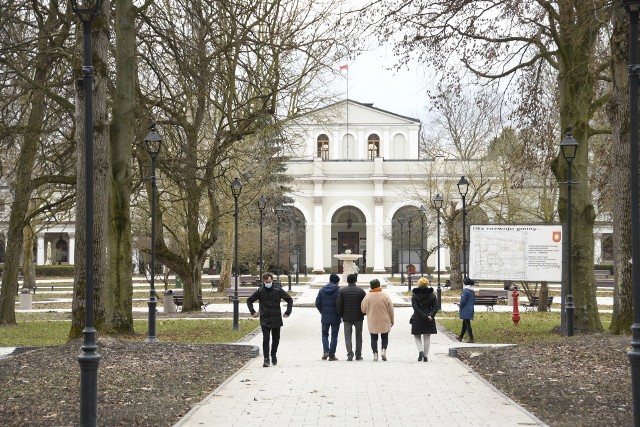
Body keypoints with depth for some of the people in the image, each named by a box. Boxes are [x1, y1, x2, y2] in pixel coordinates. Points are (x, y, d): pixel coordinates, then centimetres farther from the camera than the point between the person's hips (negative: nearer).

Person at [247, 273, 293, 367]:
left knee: (276, 339, 11)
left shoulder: (278, 290, -4)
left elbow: (289, 300, 6)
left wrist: (288, 312, 1)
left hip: (276, 319, 1)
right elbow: (249, 300, 12)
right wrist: (253, 312, 4)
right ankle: (266, 359, -9)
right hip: (264, 320, -1)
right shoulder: (260, 291, -2)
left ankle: (273, 355, 33)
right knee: (265, 339, -10)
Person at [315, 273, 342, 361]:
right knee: (334, 336, 6)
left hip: (325, 317, 2)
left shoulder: (322, 290, 2)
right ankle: (332, 355, 5)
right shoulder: (338, 291, -9)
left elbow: (317, 303, 1)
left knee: (325, 334, 16)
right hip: (335, 317, -2)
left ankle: (325, 351, -2)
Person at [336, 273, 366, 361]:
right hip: (358, 317, 0)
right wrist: (363, 313, 11)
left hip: (347, 317, 0)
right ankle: (358, 355, 14)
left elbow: (338, 304, -6)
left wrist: (341, 314, 7)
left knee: (348, 336, 3)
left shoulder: (342, 291, -2)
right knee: (358, 336, 12)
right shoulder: (361, 291, -2)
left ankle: (349, 355, -9)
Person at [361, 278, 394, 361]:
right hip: (384, 322, 0)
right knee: (385, 337, 15)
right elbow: (391, 309, -1)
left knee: (374, 338, 9)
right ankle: (384, 350, -6)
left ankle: (375, 354, 1)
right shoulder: (385, 296, -6)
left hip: (372, 322, 0)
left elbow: (363, 310, 0)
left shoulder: (367, 297, -7)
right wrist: (392, 320, 10)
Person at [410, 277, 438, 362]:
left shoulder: (414, 295, -6)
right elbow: (435, 307, -4)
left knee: (417, 336, 14)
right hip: (429, 321, 2)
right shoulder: (432, 295, 2)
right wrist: (430, 315, -13)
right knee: (427, 337, 11)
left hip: (417, 320, -2)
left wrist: (424, 317, -16)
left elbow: (416, 308, -15)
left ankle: (420, 351, -9)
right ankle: (425, 356, 10)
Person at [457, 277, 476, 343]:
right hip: (471, 309, 9)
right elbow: (474, 300, 15)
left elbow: (463, 300, -20)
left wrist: (460, 306, -5)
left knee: (467, 324, -4)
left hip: (465, 310, -9)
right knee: (464, 323, 18)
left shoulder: (465, 290, -18)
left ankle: (471, 339, -5)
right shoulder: (472, 291, 9)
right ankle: (460, 337, 30)